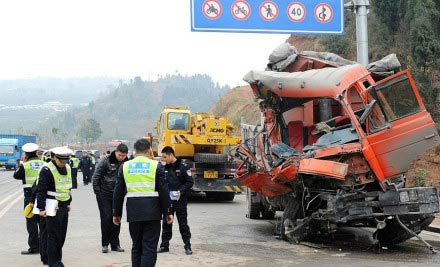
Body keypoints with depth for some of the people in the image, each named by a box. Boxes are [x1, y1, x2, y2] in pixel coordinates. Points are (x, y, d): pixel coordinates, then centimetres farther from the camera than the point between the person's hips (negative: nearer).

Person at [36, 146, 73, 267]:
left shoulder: (67, 168, 10)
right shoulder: (47, 170, -14)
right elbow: (41, 190, -14)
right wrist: (41, 208, -16)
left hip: (64, 206, 7)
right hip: (52, 207, -7)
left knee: (62, 235, 12)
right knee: (53, 235, -3)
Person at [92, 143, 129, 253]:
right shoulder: (106, 161, -11)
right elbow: (95, 177, -6)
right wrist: (97, 192, -7)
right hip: (104, 194, -3)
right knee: (106, 218, -2)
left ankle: (115, 244, 15)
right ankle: (105, 244, 9)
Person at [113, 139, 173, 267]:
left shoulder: (125, 166, 5)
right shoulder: (156, 166, -3)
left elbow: (118, 193, 6)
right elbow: (163, 192, -4)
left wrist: (116, 213, 14)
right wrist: (167, 212, 3)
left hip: (133, 213, 3)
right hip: (152, 213, -3)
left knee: (136, 247, 16)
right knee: (149, 248, -2)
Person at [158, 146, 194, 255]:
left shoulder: (183, 167, -8)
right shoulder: (165, 168, 8)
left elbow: (190, 182, -8)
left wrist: (181, 191, -19)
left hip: (180, 201, -5)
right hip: (167, 200, 5)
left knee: (183, 224, 2)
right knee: (166, 224, 10)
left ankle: (187, 246, 9)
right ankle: (164, 245, 19)